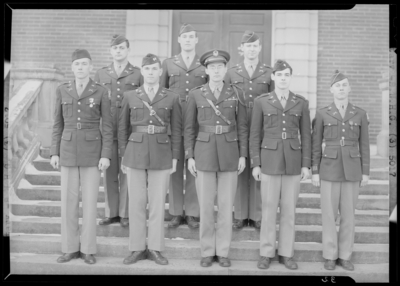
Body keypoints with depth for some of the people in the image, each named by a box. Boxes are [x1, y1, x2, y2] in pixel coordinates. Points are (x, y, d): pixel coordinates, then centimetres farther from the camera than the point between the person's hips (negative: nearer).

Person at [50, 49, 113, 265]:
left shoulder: (101, 92, -1)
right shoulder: (62, 91, 6)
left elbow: (107, 126, -2)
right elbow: (58, 124, 8)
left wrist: (106, 155, -10)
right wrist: (54, 153, 2)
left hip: (92, 151, -2)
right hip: (69, 150, 2)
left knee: (90, 200, -1)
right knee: (68, 200, 3)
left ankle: (88, 249, 12)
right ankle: (70, 248, 16)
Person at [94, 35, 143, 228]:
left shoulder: (138, 74, 4)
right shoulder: (101, 74, 12)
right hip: (107, 129, 3)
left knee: (127, 172, 2)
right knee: (109, 172, 6)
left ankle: (125, 213, 13)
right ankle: (111, 212, 17)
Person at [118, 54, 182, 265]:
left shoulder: (172, 98, 2)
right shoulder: (129, 96, 4)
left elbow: (176, 130, 4)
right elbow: (122, 128, 8)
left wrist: (175, 158, 0)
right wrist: (123, 156, 4)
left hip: (161, 155, 0)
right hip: (136, 153, 1)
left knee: (158, 203, 4)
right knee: (136, 202, 5)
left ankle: (155, 248, 17)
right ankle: (137, 248, 17)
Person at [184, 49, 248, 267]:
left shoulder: (237, 93, 3)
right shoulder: (195, 94, 1)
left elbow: (242, 127, 5)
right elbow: (189, 128, 3)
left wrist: (243, 155, 0)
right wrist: (189, 157, -2)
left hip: (229, 154, 1)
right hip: (204, 153, 0)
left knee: (226, 205, 4)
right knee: (205, 205, 3)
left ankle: (223, 251, 18)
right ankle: (207, 251, 18)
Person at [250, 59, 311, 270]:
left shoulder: (301, 102, 6)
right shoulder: (261, 101, 1)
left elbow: (305, 135, 6)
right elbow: (255, 135, 1)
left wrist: (306, 165, 0)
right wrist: (255, 164, -5)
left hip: (293, 161, 2)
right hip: (270, 159, -2)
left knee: (289, 209, 6)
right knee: (269, 208, 1)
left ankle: (285, 253, 18)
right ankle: (266, 253, 14)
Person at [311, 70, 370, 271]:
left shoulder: (360, 114, 5)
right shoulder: (322, 114, 0)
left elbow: (364, 145, 6)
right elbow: (316, 145, 1)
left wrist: (365, 172, 1)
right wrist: (315, 172, -3)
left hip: (352, 170, 2)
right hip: (330, 169, -1)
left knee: (348, 214, 6)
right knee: (329, 214, 1)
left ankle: (344, 256, 19)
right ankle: (330, 256, 15)